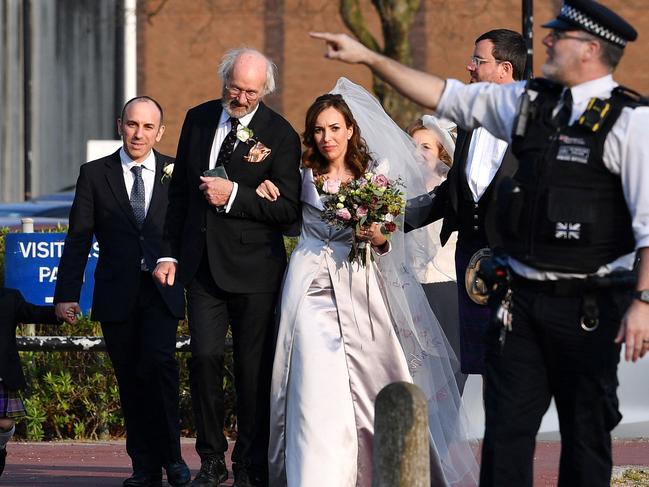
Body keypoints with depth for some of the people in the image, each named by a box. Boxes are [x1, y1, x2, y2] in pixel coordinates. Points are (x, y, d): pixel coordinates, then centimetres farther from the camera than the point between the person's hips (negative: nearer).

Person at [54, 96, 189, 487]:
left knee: (158, 360, -20)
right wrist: (67, 293, -2)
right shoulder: (95, 175, 6)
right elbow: (78, 238, 4)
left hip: (161, 292, -1)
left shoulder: (176, 172, 7)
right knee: (130, 380, 3)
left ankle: (171, 453, -6)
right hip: (116, 294, 1)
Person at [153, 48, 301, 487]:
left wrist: (234, 196, -18)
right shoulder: (198, 119, 9)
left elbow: (288, 210, -9)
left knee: (254, 367, 2)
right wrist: (169, 252, 12)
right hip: (202, 264, 3)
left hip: (253, 268, -3)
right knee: (205, 356, -6)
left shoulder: (280, 135, -5)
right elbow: (180, 191, 16)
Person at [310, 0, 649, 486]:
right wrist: (368, 57, 16)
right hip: (523, 299, 6)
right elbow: (448, 96, 18)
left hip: (588, 308, -6)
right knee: (506, 429, 5)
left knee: (586, 435, 6)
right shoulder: (531, 102, 9)